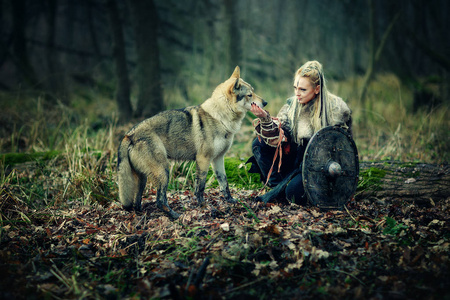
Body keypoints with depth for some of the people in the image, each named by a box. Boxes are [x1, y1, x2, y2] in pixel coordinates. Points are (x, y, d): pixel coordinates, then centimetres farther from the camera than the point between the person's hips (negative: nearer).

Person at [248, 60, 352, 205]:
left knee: (294, 191, -31)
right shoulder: (292, 104, -3)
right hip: (297, 159, 5)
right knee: (259, 144, -11)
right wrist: (265, 118, -29)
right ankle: (278, 185, -5)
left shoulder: (336, 108, -15)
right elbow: (278, 138, -12)